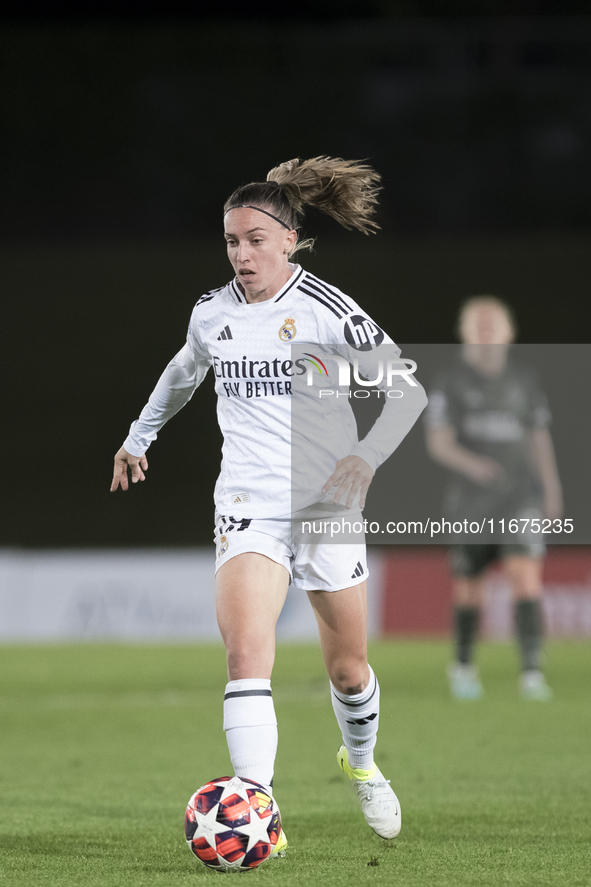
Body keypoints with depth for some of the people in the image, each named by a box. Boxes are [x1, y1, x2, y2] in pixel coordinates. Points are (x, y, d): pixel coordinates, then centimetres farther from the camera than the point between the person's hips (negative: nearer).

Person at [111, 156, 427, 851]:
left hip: (324, 502, -2)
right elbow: (185, 371, 29)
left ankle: (360, 762, 45)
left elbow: (408, 388, -4)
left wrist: (365, 458, -17)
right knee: (246, 651, -22)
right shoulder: (212, 314, 6)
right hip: (247, 505, 2)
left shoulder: (325, 311, -8)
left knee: (347, 668, 12)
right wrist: (139, 436, 38)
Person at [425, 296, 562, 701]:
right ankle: (464, 665, 30)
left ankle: (532, 672, -19)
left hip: (520, 497, 1)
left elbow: (540, 437, 16)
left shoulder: (524, 380, 8)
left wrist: (552, 490, 17)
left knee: (526, 576, -16)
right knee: (468, 587, 8)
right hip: (470, 500, 0)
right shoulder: (450, 383, -1)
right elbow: (438, 442, -9)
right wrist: (469, 463, -27)